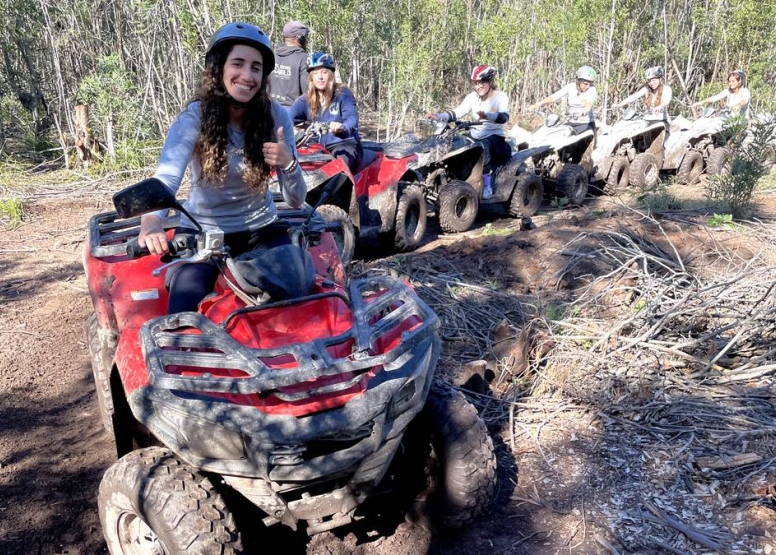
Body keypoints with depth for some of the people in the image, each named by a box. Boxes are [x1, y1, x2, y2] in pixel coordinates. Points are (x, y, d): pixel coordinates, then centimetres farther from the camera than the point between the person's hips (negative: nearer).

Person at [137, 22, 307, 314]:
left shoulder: (276, 116, -8)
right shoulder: (194, 117, -14)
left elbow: (296, 201, -7)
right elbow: (165, 178, -30)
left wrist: (288, 164, -28)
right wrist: (150, 223, -50)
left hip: (261, 229, 2)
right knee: (183, 318, -20)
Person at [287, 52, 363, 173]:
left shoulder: (342, 93, -2)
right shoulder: (305, 100, 9)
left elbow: (352, 117, -18)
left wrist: (342, 129, -43)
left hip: (345, 144, -4)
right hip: (319, 148, 5)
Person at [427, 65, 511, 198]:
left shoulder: (501, 97, -6)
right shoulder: (472, 97, 7)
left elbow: (504, 117, -24)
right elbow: (457, 112, -4)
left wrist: (486, 116, -44)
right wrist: (439, 117, -23)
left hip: (495, 137, -5)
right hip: (475, 137, 5)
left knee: (482, 146, -39)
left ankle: (486, 183, -29)